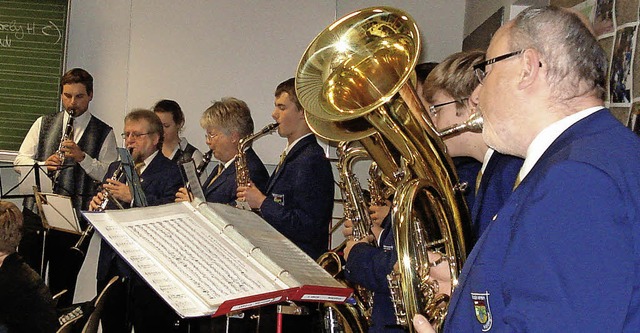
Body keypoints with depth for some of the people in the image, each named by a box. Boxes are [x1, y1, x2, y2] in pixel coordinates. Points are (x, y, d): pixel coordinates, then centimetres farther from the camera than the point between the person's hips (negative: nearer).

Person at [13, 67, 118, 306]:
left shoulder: (104, 134, 6)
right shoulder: (43, 124, 13)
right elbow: (20, 161, 7)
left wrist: (82, 157, -17)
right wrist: (43, 165, -13)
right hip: (36, 213, 2)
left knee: (62, 288, 5)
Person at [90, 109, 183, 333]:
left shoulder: (171, 172, -5)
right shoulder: (116, 168, 18)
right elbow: (101, 215, 18)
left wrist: (133, 197, -25)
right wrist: (95, 205, -4)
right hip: (110, 267, 7)